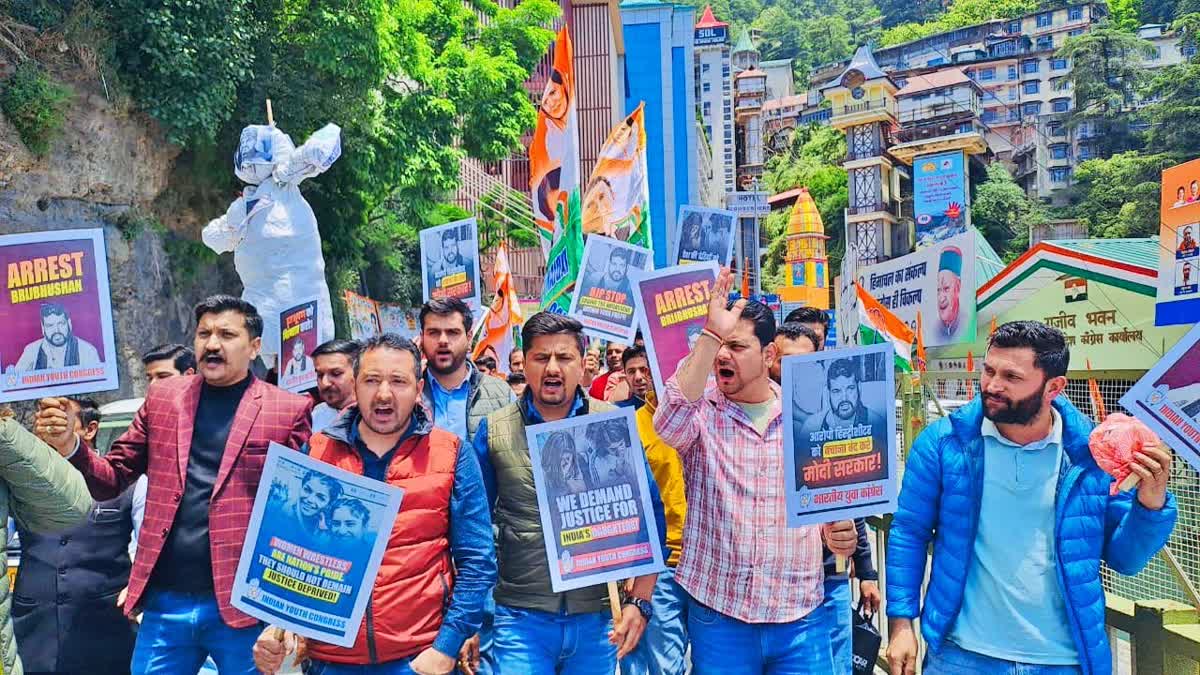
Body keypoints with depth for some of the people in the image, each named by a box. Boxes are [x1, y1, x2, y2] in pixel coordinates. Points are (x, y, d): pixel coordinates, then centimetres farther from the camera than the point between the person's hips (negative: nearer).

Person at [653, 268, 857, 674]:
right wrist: (710, 334, -29)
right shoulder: (700, 411, -2)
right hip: (717, 613, -1)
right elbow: (669, 423, -27)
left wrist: (840, 533, -10)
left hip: (800, 616, 2)